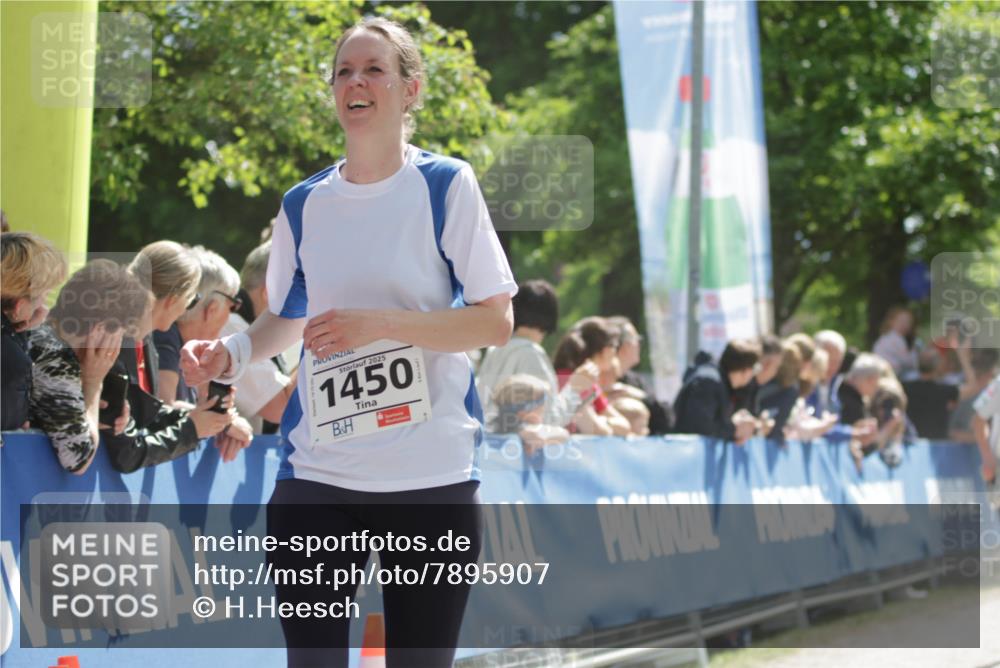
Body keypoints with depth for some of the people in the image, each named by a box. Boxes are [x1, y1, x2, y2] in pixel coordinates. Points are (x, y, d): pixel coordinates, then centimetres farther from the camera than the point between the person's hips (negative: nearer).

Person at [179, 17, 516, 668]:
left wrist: (379, 325, -17)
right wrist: (231, 353, 0)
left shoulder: (447, 186, -1)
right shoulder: (303, 205, 9)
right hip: (317, 472, 3)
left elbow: (496, 322, -5)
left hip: (431, 472, -2)